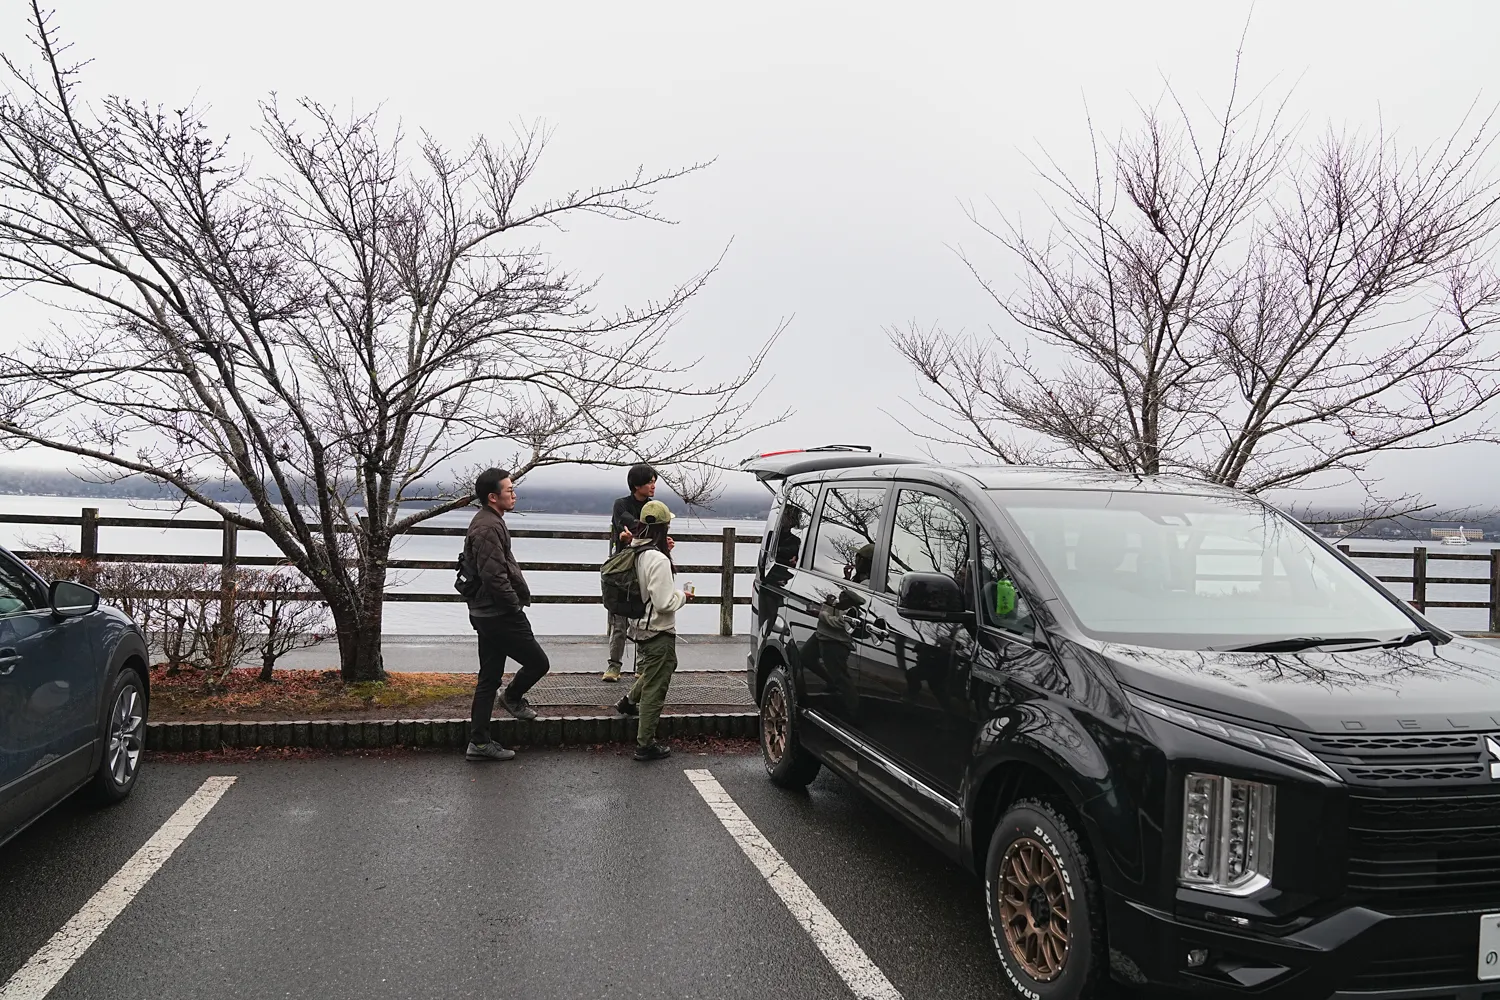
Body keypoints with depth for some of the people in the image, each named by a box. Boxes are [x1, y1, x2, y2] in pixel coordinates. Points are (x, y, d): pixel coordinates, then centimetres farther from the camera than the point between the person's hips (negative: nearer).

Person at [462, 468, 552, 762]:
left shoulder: (487, 522, 16)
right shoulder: (489, 527, -19)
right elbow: (494, 576, -26)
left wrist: (514, 602, 16)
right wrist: (515, 605, -14)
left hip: (486, 614, 11)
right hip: (501, 615, -11)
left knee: (489, 677, 14)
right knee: (538, 662, 3)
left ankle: (479, 742, 18)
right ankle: (513, 698, 27)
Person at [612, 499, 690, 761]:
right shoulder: (658, 559, -25)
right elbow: (664, 603, -26)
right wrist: (682, 596, -5)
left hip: (640, 627, 8)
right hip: (659, 632, -8)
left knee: (656, 669, 33)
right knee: (654, 689, 3)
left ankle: (630, 701, 37)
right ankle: (645, 745, 11)